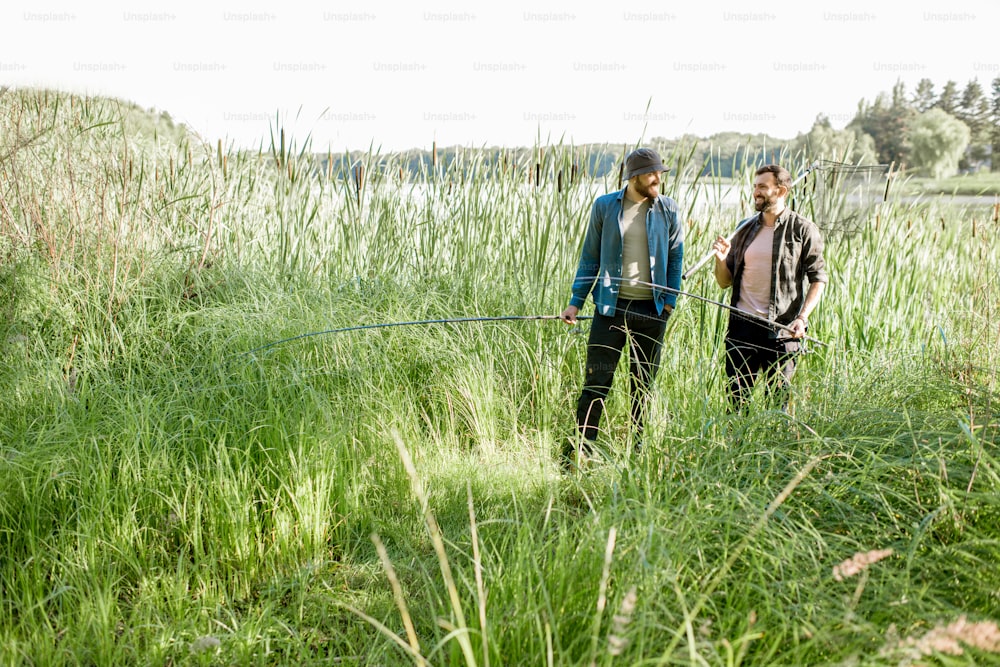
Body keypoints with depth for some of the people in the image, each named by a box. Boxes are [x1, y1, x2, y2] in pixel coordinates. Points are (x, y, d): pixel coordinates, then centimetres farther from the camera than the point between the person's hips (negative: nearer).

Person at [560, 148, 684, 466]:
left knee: (643, 385, 10)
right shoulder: (604, 206, 2)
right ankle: (579, 450, 6)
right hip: (611, 307, -1)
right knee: (596, 382, -2)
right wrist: (575, 302, 1)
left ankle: (637, 450, 22)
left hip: (651, 311, 1)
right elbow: (590, 258, 6)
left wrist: (669, 301, 0)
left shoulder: (668, 209, 4)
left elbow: (675, 257, 9)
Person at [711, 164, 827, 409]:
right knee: (736, 399, 5)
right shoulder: (745, 229, 13)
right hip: (741, 325, 4)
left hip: (781, 329, -4)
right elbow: (725, 282, 14)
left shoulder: (803, 230, 0)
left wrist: (802, 318, -14)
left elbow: (818, 278, -2)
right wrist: (721, 260, -7)